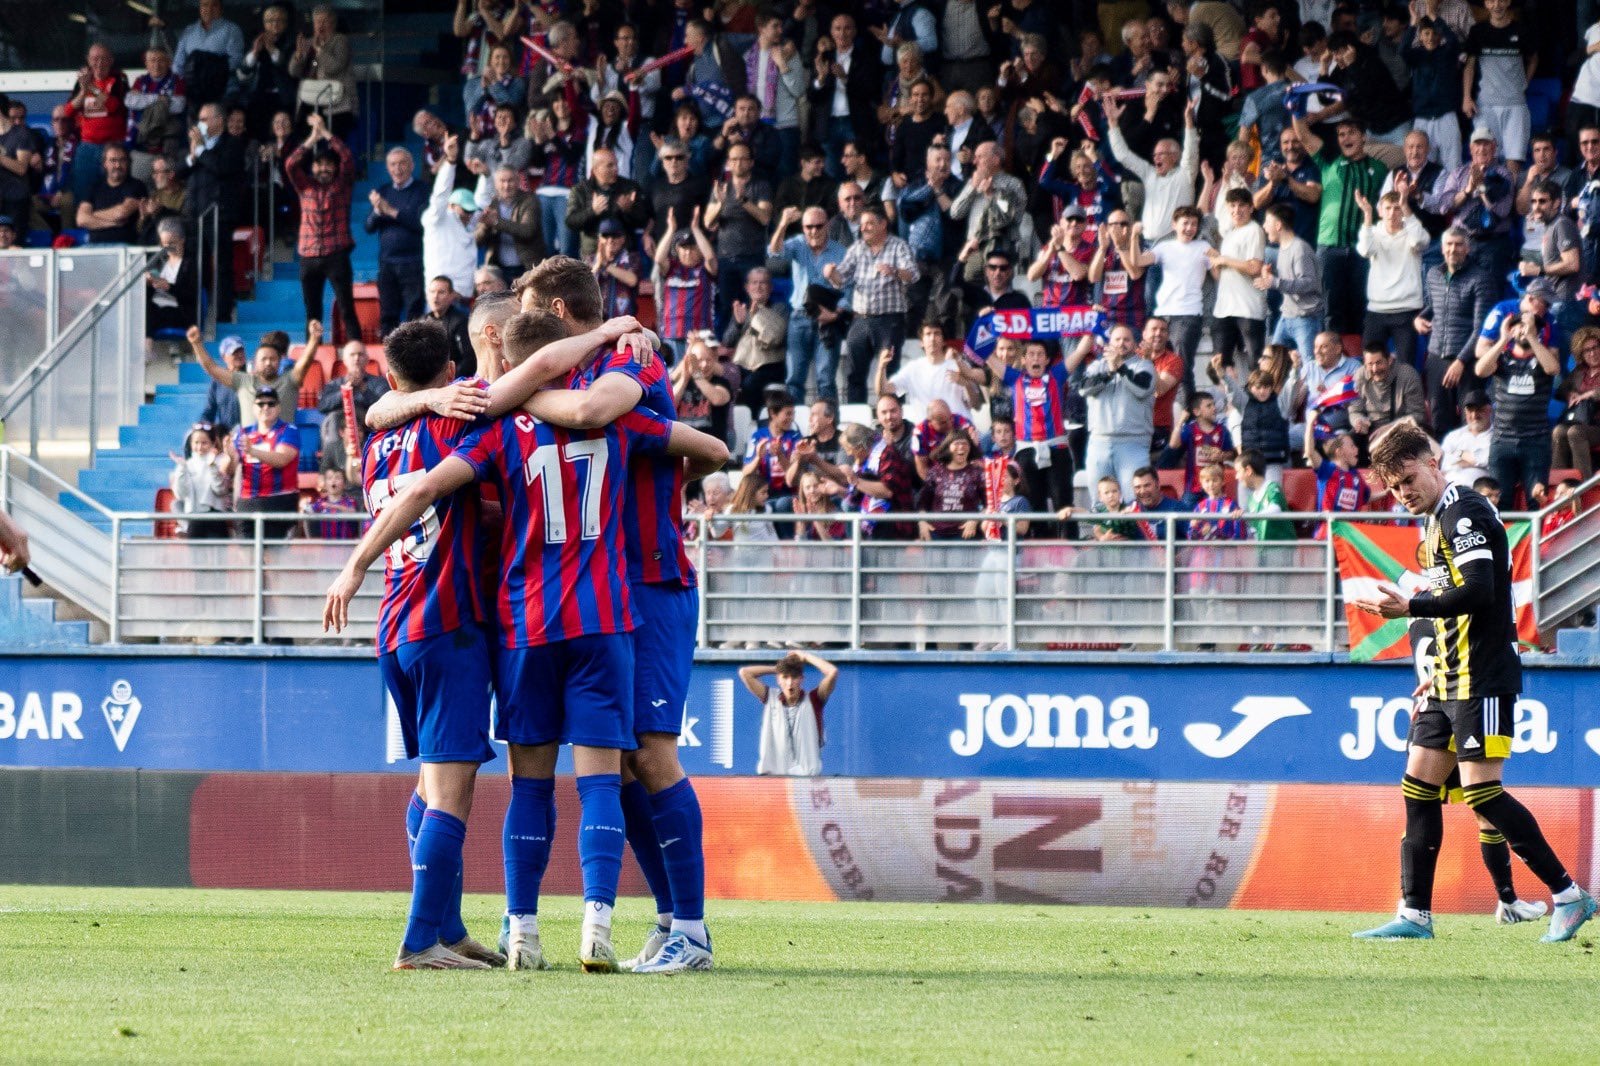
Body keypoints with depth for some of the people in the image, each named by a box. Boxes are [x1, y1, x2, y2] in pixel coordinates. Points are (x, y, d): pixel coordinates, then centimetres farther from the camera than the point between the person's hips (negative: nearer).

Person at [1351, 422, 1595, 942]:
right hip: (1452, 681, 10)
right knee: (1418, 786, 6)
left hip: (1482, 679, -10)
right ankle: (1415, 915, 8)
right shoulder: (1436, 520, 18)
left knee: (1482, 791, -12)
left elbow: (1478, 592, -24)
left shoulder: (1465, 512, -13)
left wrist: (1410, 606, -24)